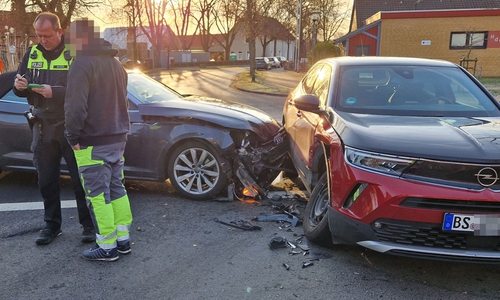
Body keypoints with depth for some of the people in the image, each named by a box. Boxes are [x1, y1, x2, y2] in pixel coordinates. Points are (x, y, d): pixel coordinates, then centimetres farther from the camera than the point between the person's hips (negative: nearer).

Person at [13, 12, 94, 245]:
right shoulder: (32, 54, 9)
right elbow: (20, 88, 14)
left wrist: (55, 92, -25)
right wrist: (19, 86, -9)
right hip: (42, 127, 5)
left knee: (80, 179, 1)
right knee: (46, 180, 11)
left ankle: (89, 225, 13)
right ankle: (52, 224, 25)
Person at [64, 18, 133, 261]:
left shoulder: (82, 63, -12)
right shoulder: (115, 63, 16)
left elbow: (76, 106, -21)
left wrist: (73, 136, -11)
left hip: (93, 142, -8)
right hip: (117, 138, 9)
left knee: (98, 194, -1)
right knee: (116, 189, 14)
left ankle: (107, 247, 6)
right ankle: (123, 239, 20)